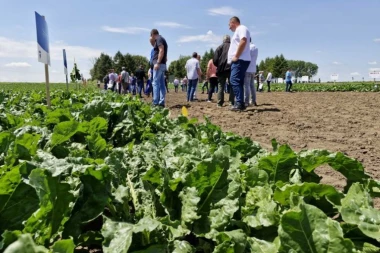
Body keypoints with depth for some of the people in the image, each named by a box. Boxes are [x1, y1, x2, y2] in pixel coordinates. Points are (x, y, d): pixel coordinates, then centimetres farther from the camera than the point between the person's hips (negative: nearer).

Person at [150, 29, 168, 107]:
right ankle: (161, 102, 6)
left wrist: (157, 63, -23)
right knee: (162, 84, 6)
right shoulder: (162, 39, 23)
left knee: (155, 83, -12)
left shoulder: (159, 39, -6)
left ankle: (155, 103, -15)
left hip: (159, 64, -10)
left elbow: (161, 51, -20)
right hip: (162, 64, 10)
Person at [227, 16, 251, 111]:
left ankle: (239, 103, -22)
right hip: (238, 61, 11)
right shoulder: (238, 31, 27)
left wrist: (236, 56, -21)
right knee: (238, 82, 8)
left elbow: (243, 41, -21)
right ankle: (240, 103, 9)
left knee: (234, 81, -18)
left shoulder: (241, 28, -4)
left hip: (240, 60, -11)